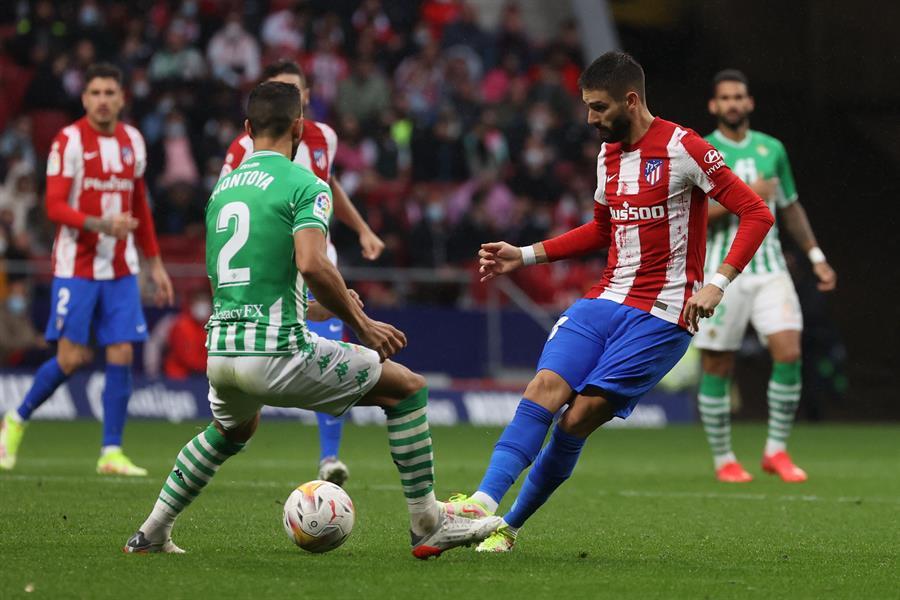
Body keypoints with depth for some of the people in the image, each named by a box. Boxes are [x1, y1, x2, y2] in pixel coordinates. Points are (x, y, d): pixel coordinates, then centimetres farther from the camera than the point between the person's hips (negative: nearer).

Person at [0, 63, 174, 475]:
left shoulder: (133, 141, 9)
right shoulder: (69, 141, -8)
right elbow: (54, 206, -14)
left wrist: (155, 263, 19)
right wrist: (101, 224, -28)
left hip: (121, 270, 5)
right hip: (76, 267, -5)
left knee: (122, 355, -3)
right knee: (72, 357, -7)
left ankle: (112, 452, 3)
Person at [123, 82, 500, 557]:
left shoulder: (222, 188, 17)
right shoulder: (304, 184, -6)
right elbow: (312, 264, -22)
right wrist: (362, 324, -10)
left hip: (219, 352, 7)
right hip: (276, 351, -7)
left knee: (232, 429, 39)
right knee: (407, 387, 7)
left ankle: (151, 533, 35)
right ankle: (429, 526, 6)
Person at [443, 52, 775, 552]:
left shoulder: (682, 148, -10)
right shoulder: (609, 153, 13)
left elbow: (757, 213, -12)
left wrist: (718, 283, -22)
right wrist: (524, 256, 21)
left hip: (660, 317, -7)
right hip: (605, 301, 7)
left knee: (578, 419, -13)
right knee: (545, 391, -16)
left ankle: (509, 525, -3)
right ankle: (483, 503, -27)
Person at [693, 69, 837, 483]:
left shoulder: (772, 149, 11)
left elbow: (790, 208, 21)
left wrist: (816, 257, 17)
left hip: (770, 268, 3)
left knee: (789, 354, -12)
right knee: (717, 369, 0)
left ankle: (776, 450, 2)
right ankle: (723, 460, 15)